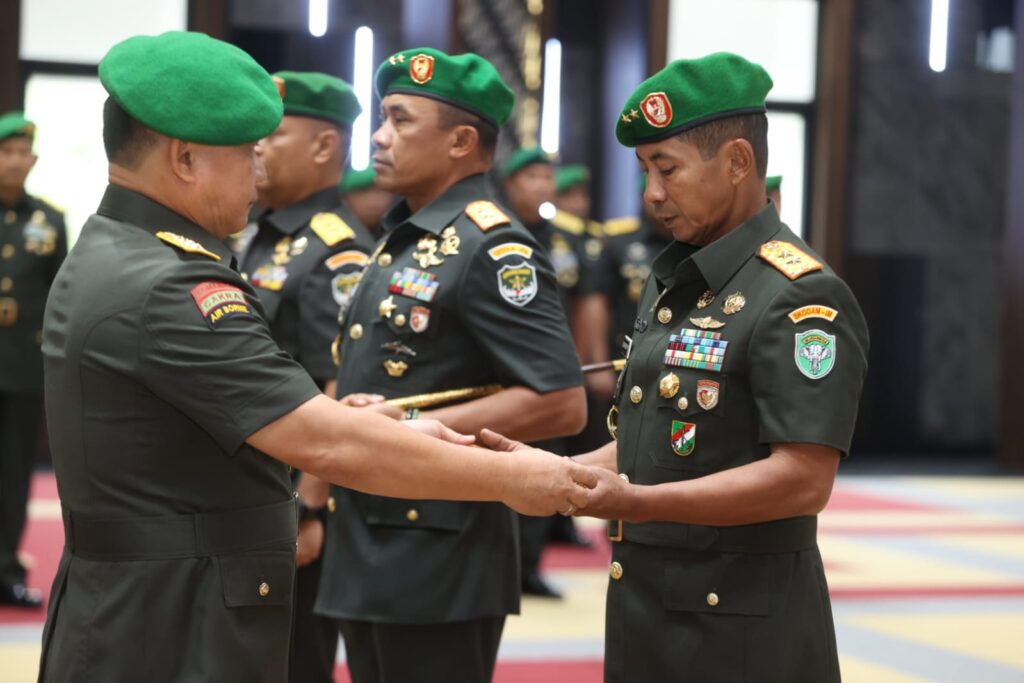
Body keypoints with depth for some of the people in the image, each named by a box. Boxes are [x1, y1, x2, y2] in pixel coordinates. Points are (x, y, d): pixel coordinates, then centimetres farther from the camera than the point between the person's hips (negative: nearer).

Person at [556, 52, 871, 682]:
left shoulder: (800, 297, -16)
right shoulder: (670, 286, 13)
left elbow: (804, 479, -23)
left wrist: (635, 503, -27)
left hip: (743, 630, -8)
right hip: (645, 608, 8)